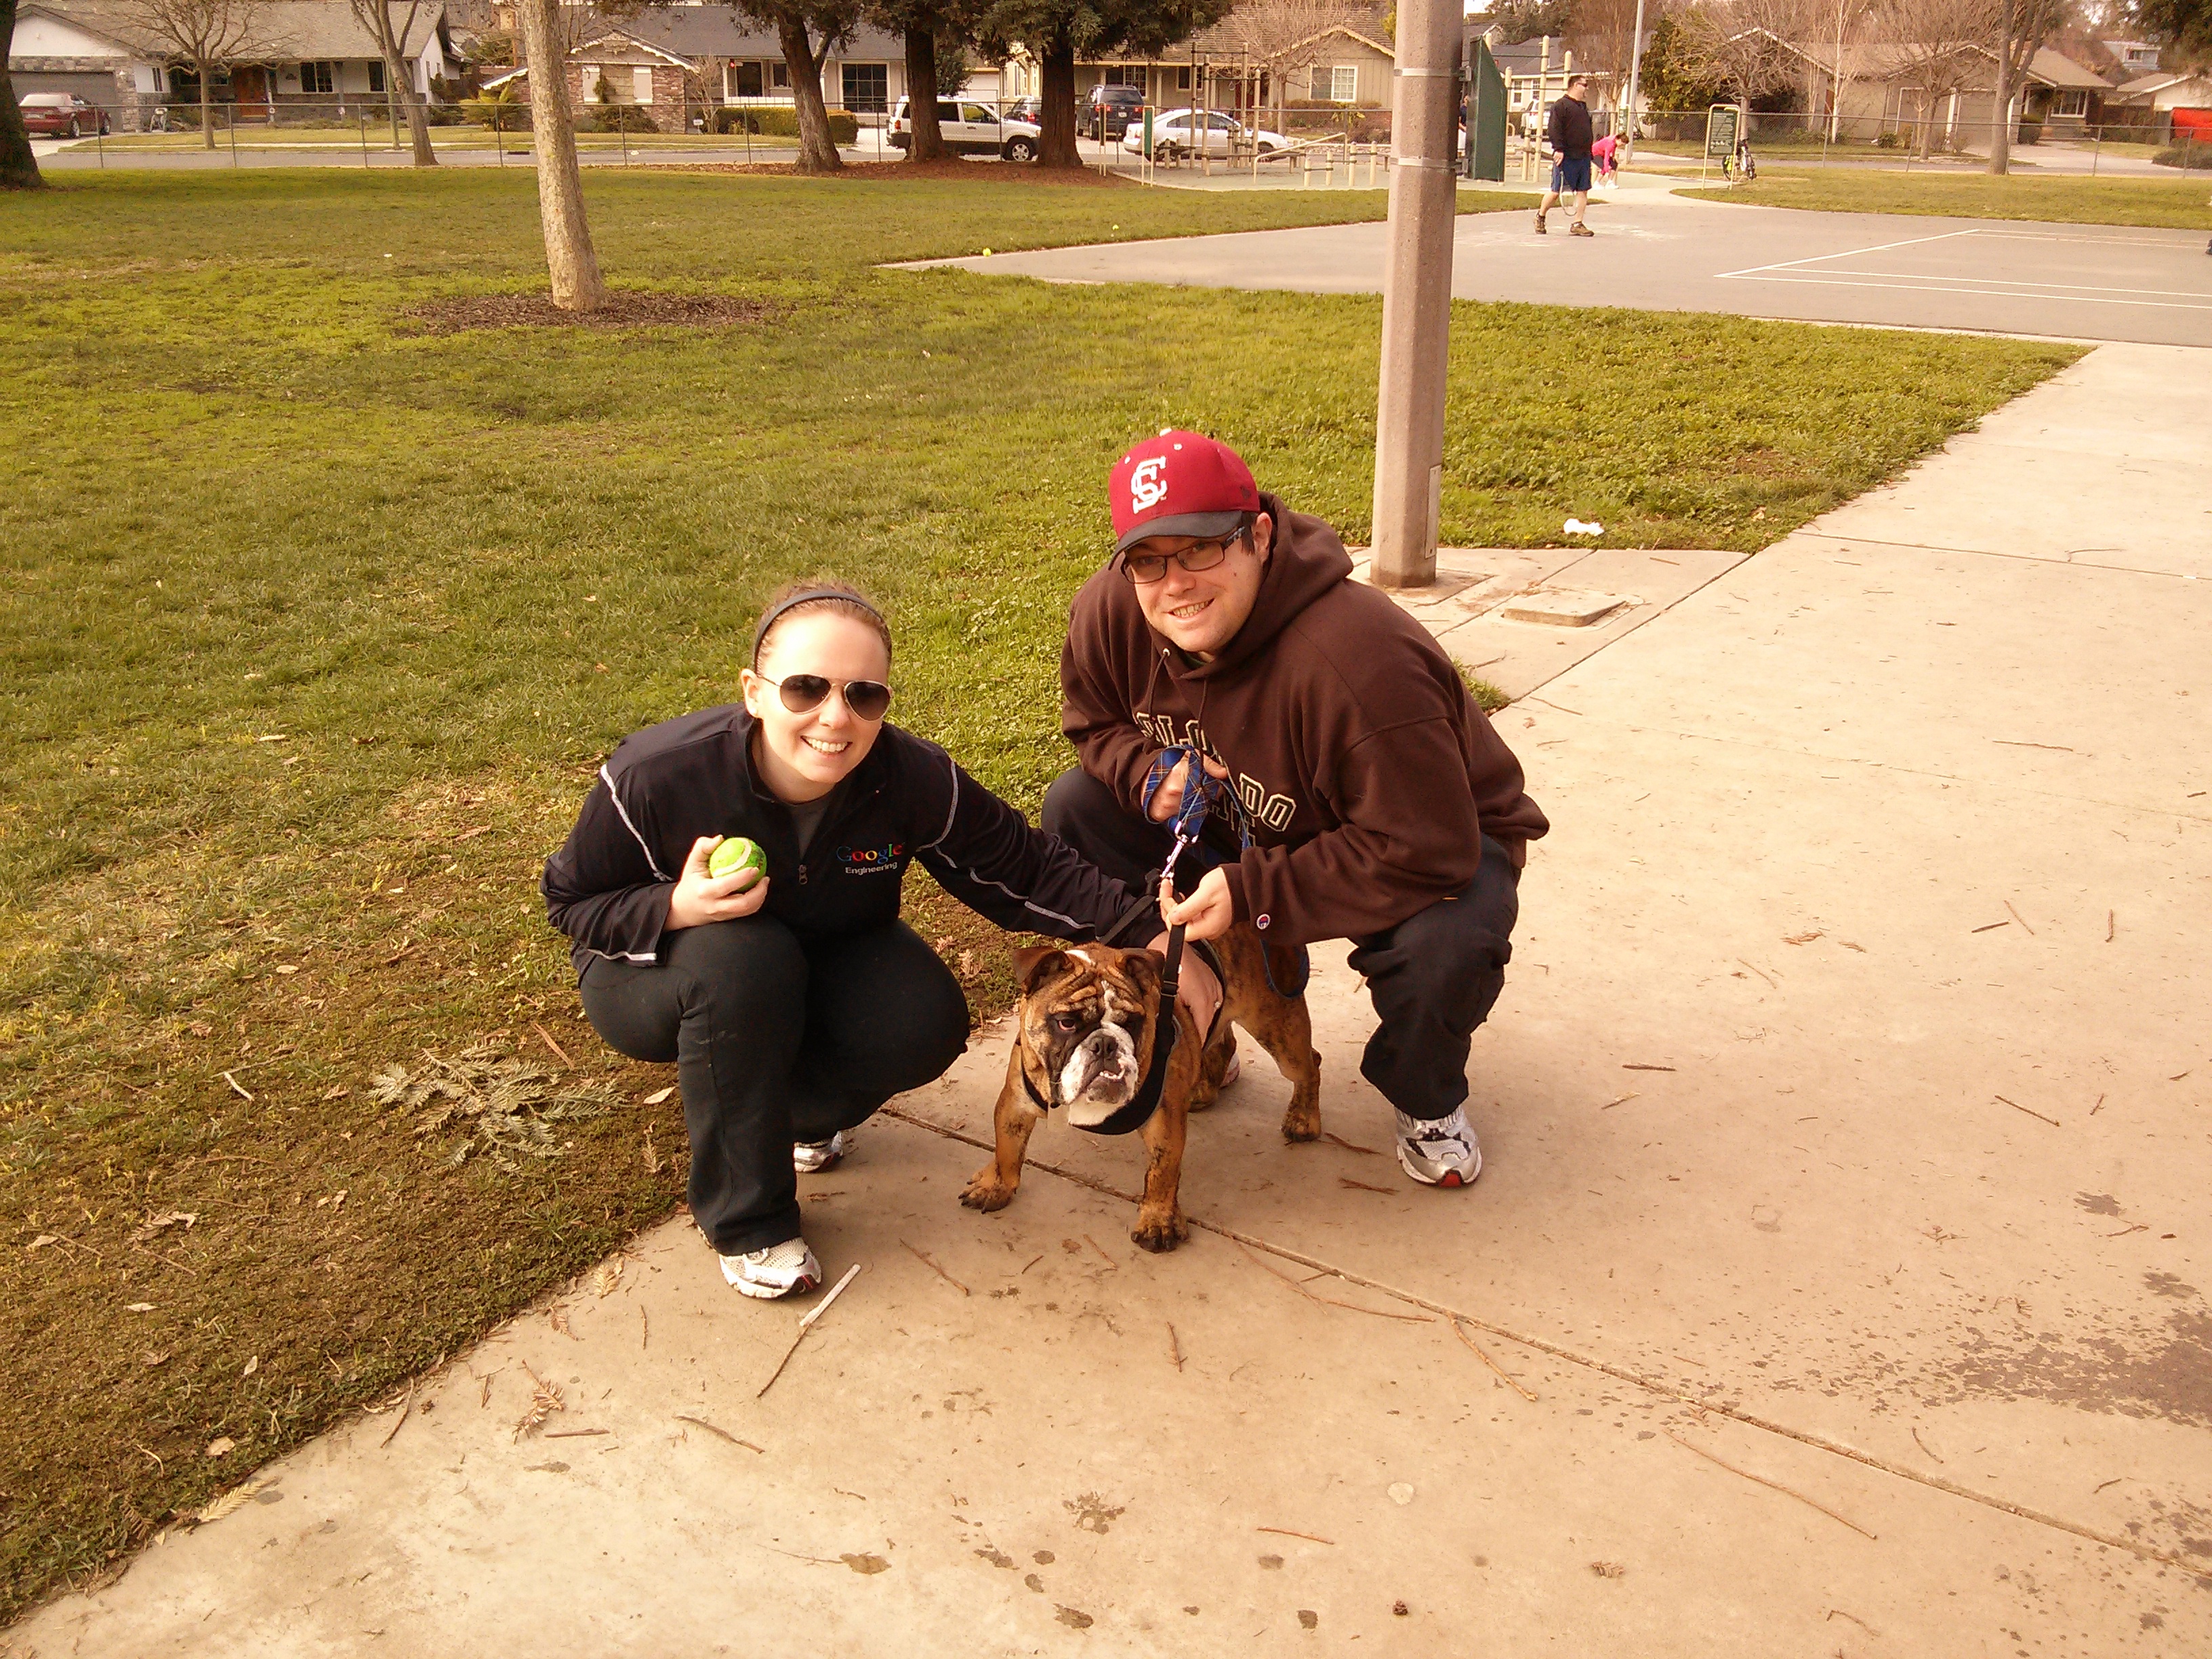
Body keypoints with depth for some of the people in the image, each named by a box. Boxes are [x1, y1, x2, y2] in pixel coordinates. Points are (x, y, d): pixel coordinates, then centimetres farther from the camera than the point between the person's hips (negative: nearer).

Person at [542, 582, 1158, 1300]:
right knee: (743, 958, -36)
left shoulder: (915, 781, -25)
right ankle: (745, 1219, -14)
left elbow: (1030, 872, -17)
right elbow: (572, 901, -16)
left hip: (818, 962, 3)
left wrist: (1150, 929, -31)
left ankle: (785, 1112, 12)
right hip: (656, 970, -2)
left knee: (925, 1026, -24)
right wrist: (674, 911, -37)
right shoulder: (655, 779, -31)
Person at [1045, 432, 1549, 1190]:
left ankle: (1426, 1100, 1)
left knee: (1447, 940, -38)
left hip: (1438, 841, -5)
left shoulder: (1360, 662, -39)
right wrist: (1149, 772, -21)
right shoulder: (1109, 612, -19)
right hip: (1235, 828, 6)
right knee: (1074, 807, -10)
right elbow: (1096, 721, 4)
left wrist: (1251, 894, -34)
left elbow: (1425, 852, -36)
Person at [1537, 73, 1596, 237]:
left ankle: (1577, 224, 3)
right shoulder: (1561, 106, -5)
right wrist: (1558, 149, -22)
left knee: (1583, 190, 1)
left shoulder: (1584, 108, 21)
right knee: (1556, 191, -5)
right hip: (1566, 157, -8)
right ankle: (1540, 216, 16)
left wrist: (1589, 153, 23)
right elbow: (1553, 129, -14)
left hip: (1583, 158, 8)